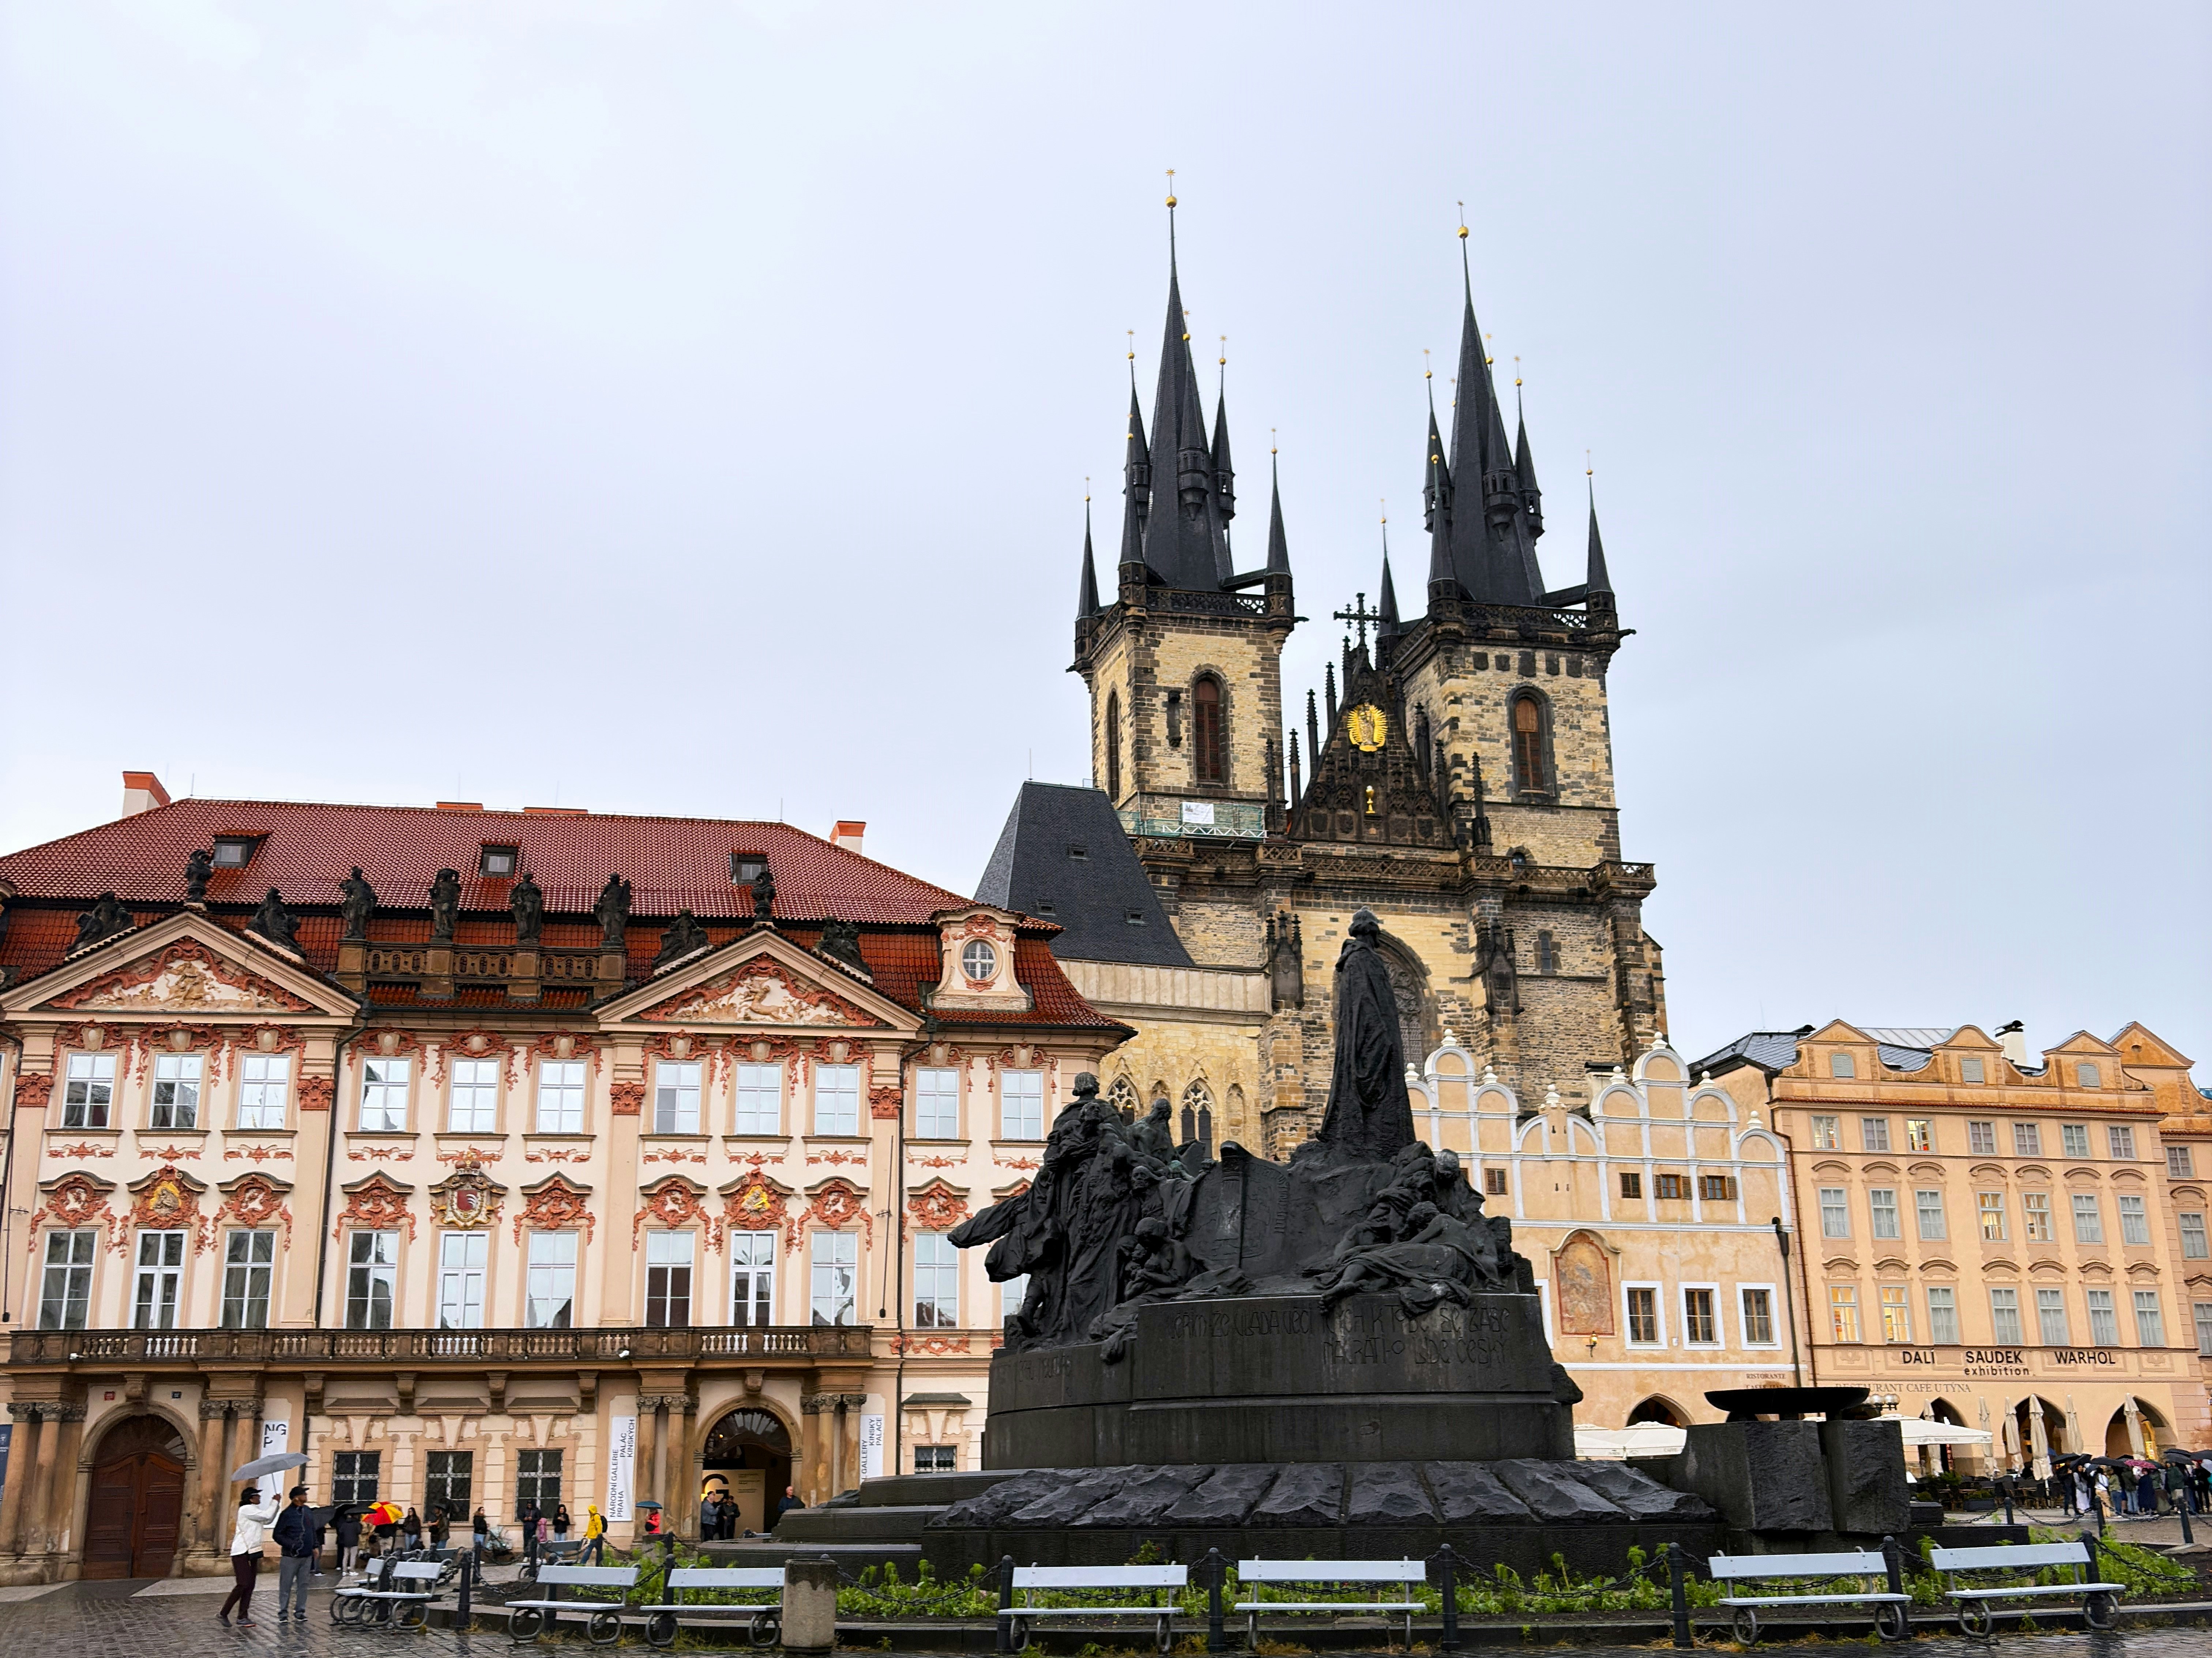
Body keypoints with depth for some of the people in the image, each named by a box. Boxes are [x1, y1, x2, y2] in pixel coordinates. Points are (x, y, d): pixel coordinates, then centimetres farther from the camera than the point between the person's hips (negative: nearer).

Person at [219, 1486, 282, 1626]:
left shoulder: (254, 1510, 17)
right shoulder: (246, 1509, -12)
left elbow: (268, 1520, 21)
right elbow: (267, 1516, -17)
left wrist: (276, 1505, 11)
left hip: (252, 1552, 10)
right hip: (242, 1553, -10)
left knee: (250, 1586, 5)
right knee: (243, 1584, -13)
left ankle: (243, 1617, 7)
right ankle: (224, 1613, -2)